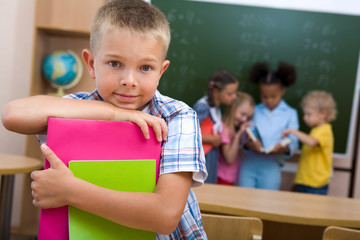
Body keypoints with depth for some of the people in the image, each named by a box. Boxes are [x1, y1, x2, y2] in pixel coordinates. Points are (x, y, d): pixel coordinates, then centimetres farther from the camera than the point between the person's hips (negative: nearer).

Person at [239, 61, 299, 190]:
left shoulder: (290, 114, 3)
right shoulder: (255, 110, 8)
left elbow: (293, 142, -2)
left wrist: (283, 148, -24)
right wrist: (250, 143, -19)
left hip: (271, 166, -2)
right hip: (249, 164, 2)